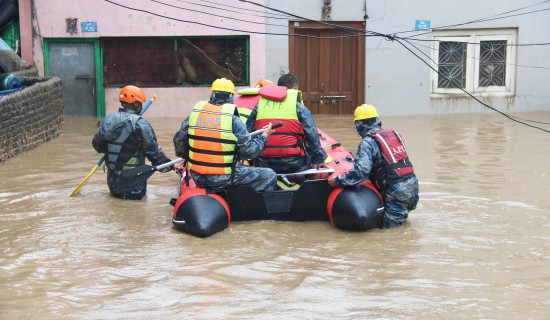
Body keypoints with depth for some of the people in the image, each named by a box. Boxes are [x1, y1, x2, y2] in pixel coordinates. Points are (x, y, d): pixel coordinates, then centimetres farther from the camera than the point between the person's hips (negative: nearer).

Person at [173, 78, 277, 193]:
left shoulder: (194, 114, 3)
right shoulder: (233, 119, -11)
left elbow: (179, 142, 11)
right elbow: (248, 151, -8)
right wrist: (264, 135, 8)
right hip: (223, 180, -6)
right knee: (270, 176, 4)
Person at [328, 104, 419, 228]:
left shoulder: (368, 142, -11)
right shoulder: (393, 134, 13)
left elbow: (360, 172, -23)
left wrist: (337, 181, -12)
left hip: (396, 191, -8)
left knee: (386, 225, -3)